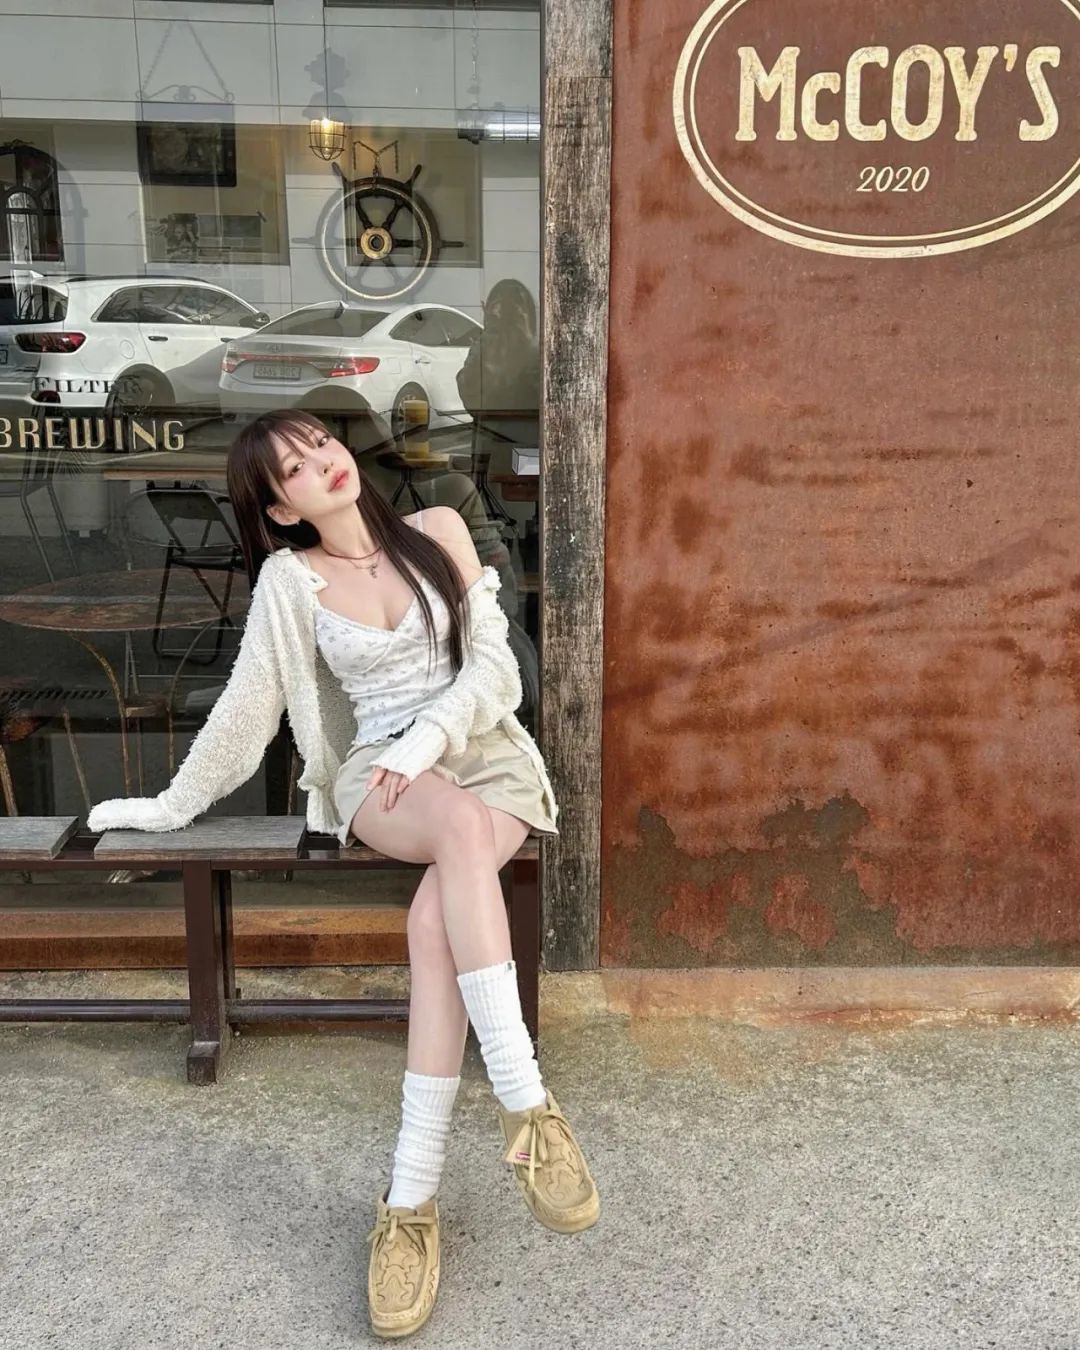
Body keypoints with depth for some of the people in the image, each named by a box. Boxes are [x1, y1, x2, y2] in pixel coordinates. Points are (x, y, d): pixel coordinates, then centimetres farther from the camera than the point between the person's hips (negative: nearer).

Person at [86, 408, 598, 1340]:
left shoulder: (438, 529, 6)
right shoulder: (290, 578, 4)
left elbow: (493, 663, 0)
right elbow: (246, 704, 9)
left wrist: (428, 736, -16)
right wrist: (176, 804, 12)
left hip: (485, 750, 1)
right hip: (382, 775, -1)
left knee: (439, 915, -32)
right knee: (461, 826, -39)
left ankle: (411, 1197, -29)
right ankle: (529, 1105, -38)